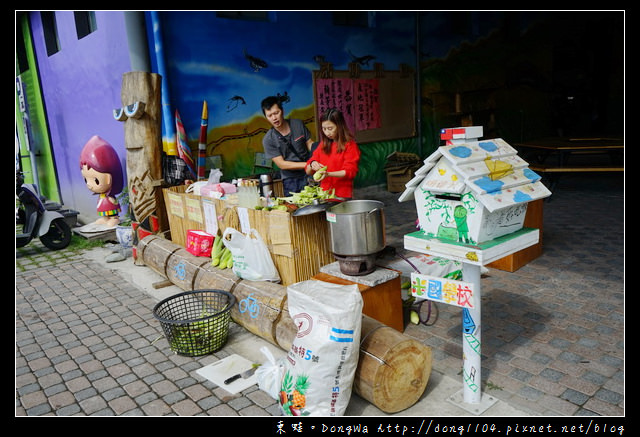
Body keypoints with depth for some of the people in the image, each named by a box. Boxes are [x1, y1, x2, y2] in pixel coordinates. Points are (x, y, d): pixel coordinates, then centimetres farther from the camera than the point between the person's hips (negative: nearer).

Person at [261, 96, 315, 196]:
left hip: (310, 176, 2)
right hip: (291, 181, -2)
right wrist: (307, 164, -17)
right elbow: (281, 164, -9)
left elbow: (310, 144, 5)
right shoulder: (268, 140, -7)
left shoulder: (298, 124, 1)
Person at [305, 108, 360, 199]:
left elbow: (350, 171, -6)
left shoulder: (349, 145, 0)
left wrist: (328, 174, -19)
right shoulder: (323, 145, 15)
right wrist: (312, 165, -7)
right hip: (324, 194, 4)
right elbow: (308, 171, 16)